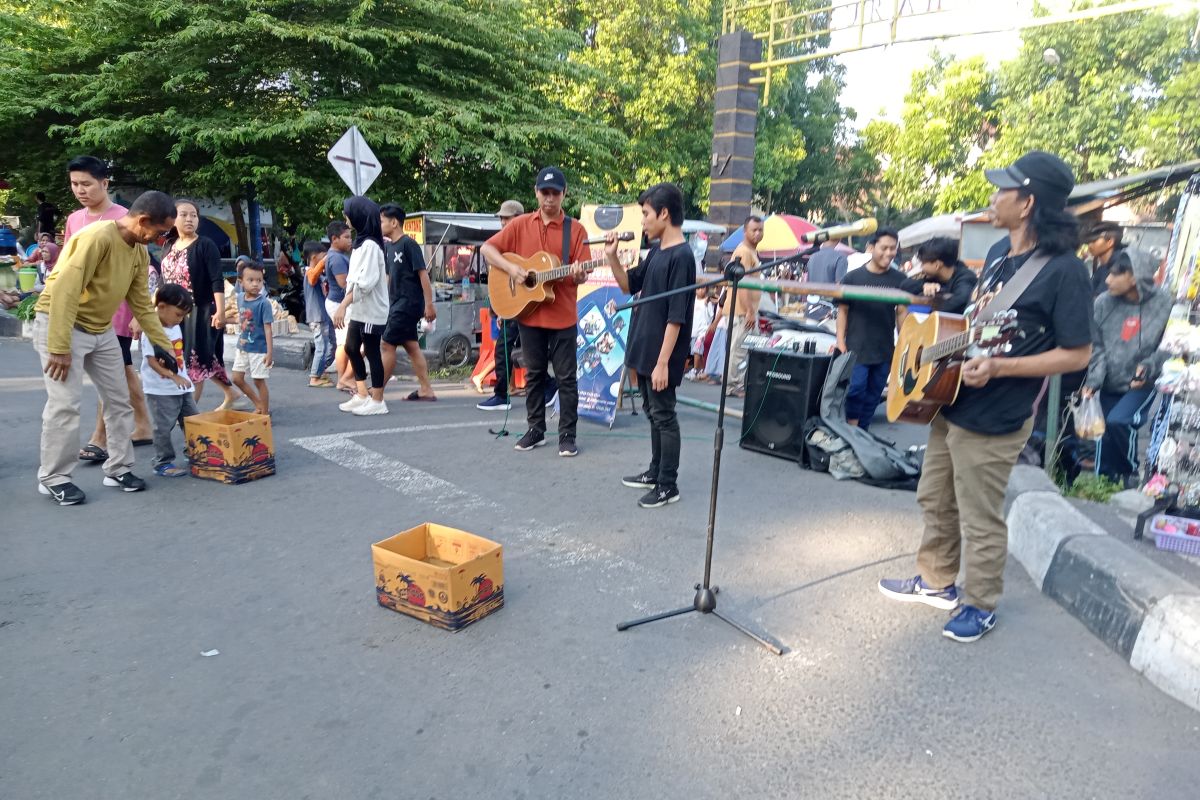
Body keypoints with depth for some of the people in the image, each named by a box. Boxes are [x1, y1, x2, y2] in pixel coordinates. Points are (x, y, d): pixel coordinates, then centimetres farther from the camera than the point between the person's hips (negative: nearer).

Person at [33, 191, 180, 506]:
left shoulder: (140, 252, 2)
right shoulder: (97, 237, -25)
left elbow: (142, 302, 9)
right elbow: (64, 291, -27)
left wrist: (162, 344, 7)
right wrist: (59, 347, -27)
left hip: (101, 329, 8)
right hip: (60, 324, -8)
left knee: (119, 399, 7)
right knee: (65, 404, -9)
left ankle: (118, 469, 17)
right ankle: (53, 478, 5)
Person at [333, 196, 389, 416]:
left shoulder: (370, 245, -17)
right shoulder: (361, 242, 13)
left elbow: (366, 281, -25)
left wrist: (343, 305, -27)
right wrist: (347, 306, 12)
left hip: (371, 310, -10)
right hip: (359, 309, 10)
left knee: (372, 353, -2)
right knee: (352, 349, 15)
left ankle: (377, 401, 8)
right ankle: (362, 395, 25)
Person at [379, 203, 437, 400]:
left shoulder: (409, 244, -11)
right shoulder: (387, 246, 13)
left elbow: (423, 274, -15)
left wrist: (429, 304, -18)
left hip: (408, 303, -8)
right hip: (397, 303, 8)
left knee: (387, 345, -5)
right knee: (412, 347, 7)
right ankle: (426, 390, 11)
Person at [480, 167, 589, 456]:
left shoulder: (575, 228, -1)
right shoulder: (521, 224, 4)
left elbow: (581, 273, -4)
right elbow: (487, 249, 4)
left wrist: (578, 276, -27)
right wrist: (511, 268, -11)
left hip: (562, 316, -2)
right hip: (529, 313, 2)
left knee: (566, 377, 2)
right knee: (534, 374, 12)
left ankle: (567, 435, 10)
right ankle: (536, 430, 24)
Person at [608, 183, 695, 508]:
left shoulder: (681, 256, -18)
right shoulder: (655, 251, 10)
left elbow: (676, 316, -21)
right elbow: (629, 286, 20)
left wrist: (663, 362, -22)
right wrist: (612, 257, 4)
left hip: (660, 355, -9)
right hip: (644, 349, 9)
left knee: (664, 416, 1)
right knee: (652, 412, 18)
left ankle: (668, 485, 12)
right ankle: (656, 471, 32)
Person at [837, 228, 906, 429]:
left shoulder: (900, 280, 4)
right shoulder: (852, 277, -2)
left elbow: (902, 312, 7)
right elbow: (843, 310, 1)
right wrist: (840, 342, -5)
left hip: (885, 350, 3)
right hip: (856, 348, -3)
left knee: (873, 394, 10)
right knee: (856, 389, -9)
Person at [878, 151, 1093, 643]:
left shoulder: (1063, 269, -18)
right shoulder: (999, 252, 7)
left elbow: (1078, 354, -17)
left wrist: (999, 367, -27)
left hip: (994, 419, -8)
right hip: (951, 402, 9)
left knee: (979, 519, 6)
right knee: (936, 500, 19)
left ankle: (980, 606, 27)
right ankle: (937, 582, 38)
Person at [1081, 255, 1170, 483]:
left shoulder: (1163, 303, -12)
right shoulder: (1103, 302, -6)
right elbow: (1097, 347, -1)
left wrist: (1149, 366, -17)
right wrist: (1093, 380, -10)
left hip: (1143, 385, -3)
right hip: (1110, 385, 3)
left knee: (1118, 422, -24)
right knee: (1106, 438, 8)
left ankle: (1131, 474, 0)